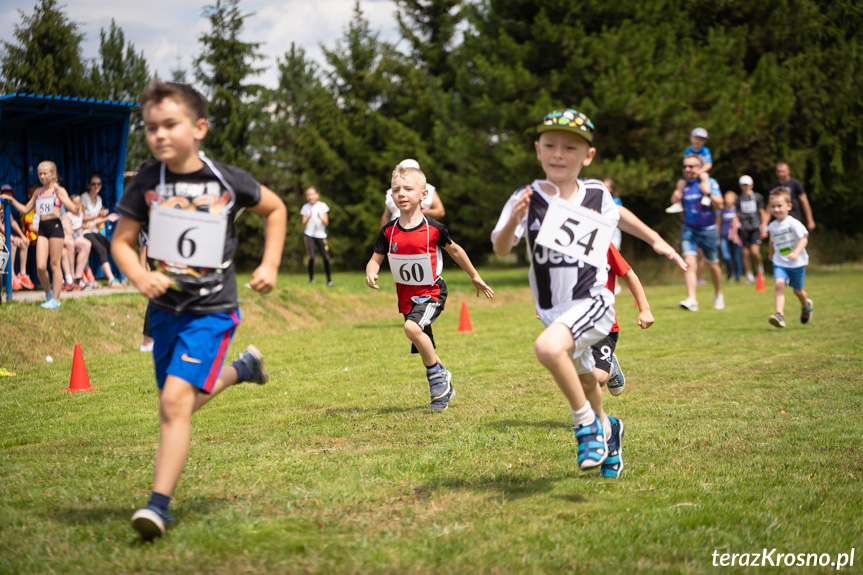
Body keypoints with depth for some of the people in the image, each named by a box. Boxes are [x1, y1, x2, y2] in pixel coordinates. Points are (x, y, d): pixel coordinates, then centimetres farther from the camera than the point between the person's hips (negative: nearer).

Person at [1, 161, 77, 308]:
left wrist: (60, 196, -23)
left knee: (55, 264, -2)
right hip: (42, 228, 5)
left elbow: (72, 208, -12)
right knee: (40, 266, -4)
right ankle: (48, 293, 18)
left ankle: (55, 299, 4)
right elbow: (25, 209, 21)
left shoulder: (59, 190, 0)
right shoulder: (38, 193, 15)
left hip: (55, 226, -5)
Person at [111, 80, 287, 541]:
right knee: (183, 402, 19)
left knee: (175, 400, -18)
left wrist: (269, 265, 1)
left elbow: (275, 209, 9)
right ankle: (239, 369, 49)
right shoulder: (147, 184, -5)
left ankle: (159, 503, -13)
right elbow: (122, 241, 1)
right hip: (165, 308, 4)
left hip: (210, 311, -4)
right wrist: (139, 276, -19)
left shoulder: (227, 182, -9)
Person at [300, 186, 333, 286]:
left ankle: (329, 280, 8)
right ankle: (311, 279, 3)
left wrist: (320, 217, -20)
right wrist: (308, 217, -18)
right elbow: (304, 223, 2)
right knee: (311, 257, -14)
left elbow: (326, 222, 0)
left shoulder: (322, 206, 3)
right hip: (309, 234, 0)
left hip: (321, 234, 0)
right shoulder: (306, 207, 5)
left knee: (326, 258, -8)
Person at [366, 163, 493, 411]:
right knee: (425, 349, 11)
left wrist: (475, 276, 15)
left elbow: (454, 250, 5)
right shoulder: (389, 231, -4)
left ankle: (438, 375, -12)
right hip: (406, 296, 5)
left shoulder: (434, 228, -11)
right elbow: (375, 259, 2)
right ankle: (445, 388, 33)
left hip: (431, 292, -5)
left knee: (412, 327, -30)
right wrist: (371, 272, -23)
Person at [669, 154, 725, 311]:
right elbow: (674, 200, 17)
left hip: (707, 229, -2)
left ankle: (718, 294, 34)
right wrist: (675, 197, -5)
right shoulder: (683, 183, 4)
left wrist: (709, 193, -28)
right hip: (688, 229, 2)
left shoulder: (709, 182, -7)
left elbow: (719, 205, -13)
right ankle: (691, 300, -24)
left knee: (712, 265, 10)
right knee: (689, 262, -17)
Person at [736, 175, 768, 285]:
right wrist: (734, 231, 12)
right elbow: (737, 216, 16)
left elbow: (763, 213, 8)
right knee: (746, 253, 2)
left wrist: (764, 225, -5)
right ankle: (750, 276, 12)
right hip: (744, 229, 3)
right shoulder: (739, 199, 11)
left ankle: (759, 268, 10)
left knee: (755, 251, -18)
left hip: (756, 227, -3)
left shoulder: (758, 197, 4)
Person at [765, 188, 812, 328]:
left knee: (798, 290, 13)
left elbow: (804, 238, -21)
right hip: (780, 263, 3)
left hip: (797, 263, -3)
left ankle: (806, 306, 46)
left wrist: (796, 253, -34)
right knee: (778, 284, -23)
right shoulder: (772, 226, 3)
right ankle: (779, 314, -31)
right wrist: (771, 254, 33)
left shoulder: (793, 223, -15)